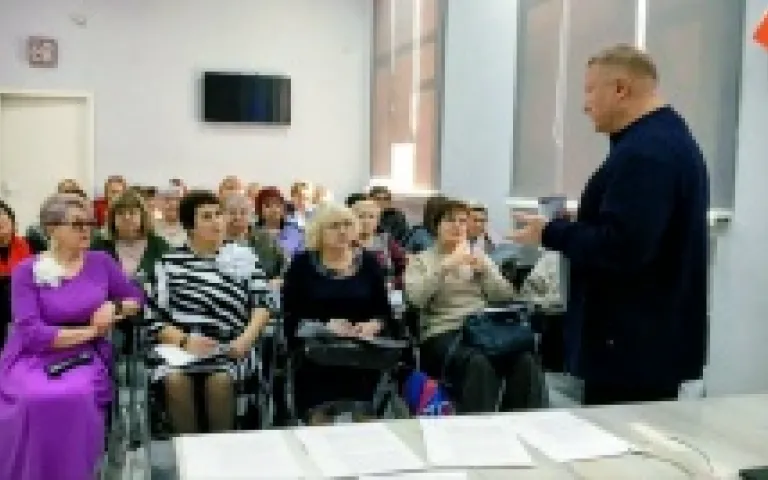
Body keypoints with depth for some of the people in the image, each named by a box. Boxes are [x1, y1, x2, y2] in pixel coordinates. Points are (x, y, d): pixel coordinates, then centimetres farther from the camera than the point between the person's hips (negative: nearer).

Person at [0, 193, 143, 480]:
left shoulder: (101, 262, 5)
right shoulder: (27, 271, -2)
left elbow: (137, 299, 16)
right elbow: (30, 332, -11)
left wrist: (115, 309, -6)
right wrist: (88, 331, -12)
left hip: (86, 357, 1)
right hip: (34, 359, -1)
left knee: (77, 398, -33)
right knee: (36, 399, -35)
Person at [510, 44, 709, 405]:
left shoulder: (644, 151, -19)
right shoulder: (670, 138, 16)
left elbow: (620, 247, -27)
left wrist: (551, 234, -13)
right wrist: (568, 228, 9)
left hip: (633, 344, -11)